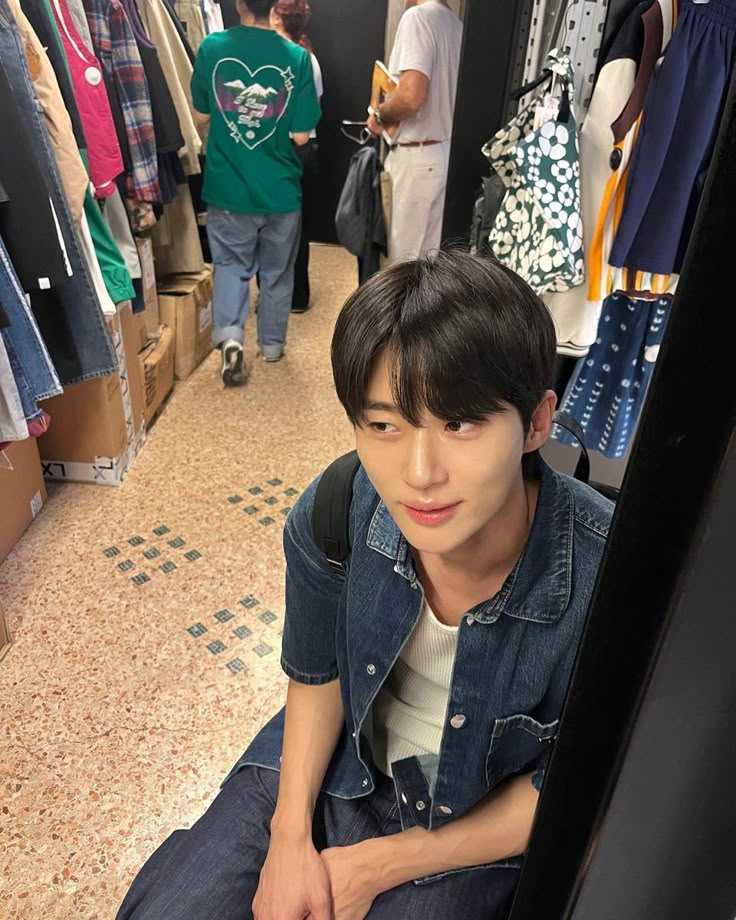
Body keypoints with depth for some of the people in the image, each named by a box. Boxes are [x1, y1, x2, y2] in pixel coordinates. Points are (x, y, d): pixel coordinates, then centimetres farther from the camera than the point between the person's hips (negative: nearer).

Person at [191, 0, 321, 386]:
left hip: (228, 185, 1)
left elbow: (202, 115, 4)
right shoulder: (297, 57, -8)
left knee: (230, 263, 15)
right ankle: (272, 343, 28)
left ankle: (229, 336, -6)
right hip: (280, 188, 0)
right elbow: (301, 134, -8)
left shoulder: (211, 47, -5)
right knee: (277, 270, 16)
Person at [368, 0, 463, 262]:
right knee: (430, 257, 13)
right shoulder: (456, 24, 13)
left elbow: (412, 95, -24)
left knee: (407, 257, -1)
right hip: (445, 152, 8)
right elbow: (439, 96, 17)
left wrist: (380, 116, -6)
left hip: (419, 157, -8)